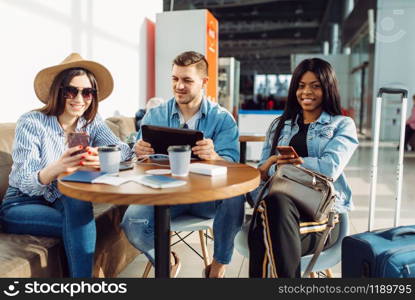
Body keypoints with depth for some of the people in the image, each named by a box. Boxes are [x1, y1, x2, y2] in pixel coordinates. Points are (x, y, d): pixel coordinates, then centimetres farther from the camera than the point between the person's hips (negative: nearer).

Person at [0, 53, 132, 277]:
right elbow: (26, 184, -22)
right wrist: (55, 168, -45)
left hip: (66, 201, 3)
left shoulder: (92, 122, -3)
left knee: (80, 221, -31)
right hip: (21, 205, -3)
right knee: (83, 225, -30)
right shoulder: (31, 123, -16)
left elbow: (123, 149, -19)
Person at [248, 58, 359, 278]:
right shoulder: (280, 125, 24)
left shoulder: (343, 125, 13)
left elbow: (330, 168, -7)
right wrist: (270, 165, -7)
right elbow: (262, 172, 16)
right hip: (279, 201, 3)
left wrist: (286, 162, -5)